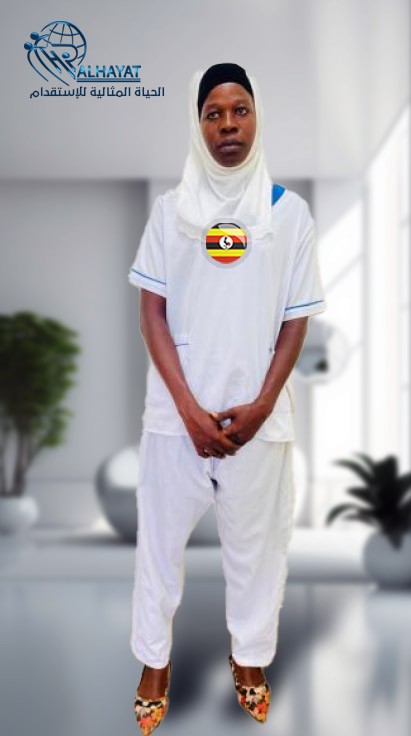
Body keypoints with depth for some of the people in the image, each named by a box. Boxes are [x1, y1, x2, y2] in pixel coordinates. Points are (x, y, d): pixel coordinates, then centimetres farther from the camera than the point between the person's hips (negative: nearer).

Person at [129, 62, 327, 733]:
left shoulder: (289, 211, -1)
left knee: (255, 539, 12)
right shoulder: (171, 209, 0)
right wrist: (190, 408, -11)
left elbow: (296, 319, 0)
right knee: (162, 534, 10)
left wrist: (260, 406, -10)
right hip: (177, 412, 1)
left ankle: (249, 657, 33)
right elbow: (152, 312, -2)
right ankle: (155, 660, 29)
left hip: (258, 414, 0)